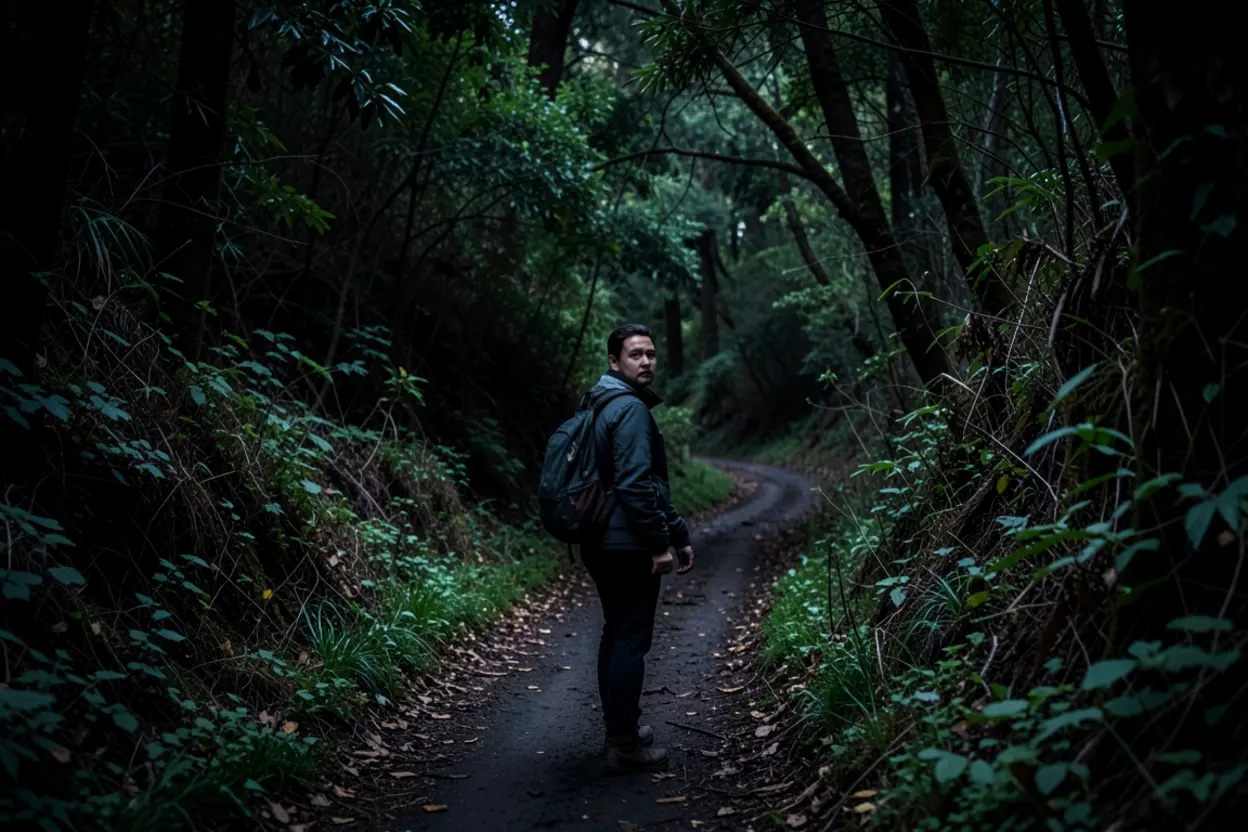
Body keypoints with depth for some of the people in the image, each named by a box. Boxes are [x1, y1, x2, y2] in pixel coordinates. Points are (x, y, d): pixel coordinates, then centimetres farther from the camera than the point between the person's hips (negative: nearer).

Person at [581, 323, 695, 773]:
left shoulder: (608, 405, 17)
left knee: (617, 633, 18)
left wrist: (679, 534, 21)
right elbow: (634, 484, -24)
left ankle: (619, 730, 29)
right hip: (628, 546, -10)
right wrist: (660, 543, -18)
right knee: (632, 639, -4)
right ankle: (624, 746, 2)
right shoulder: (630, 408, -15)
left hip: (603, 544, 10)